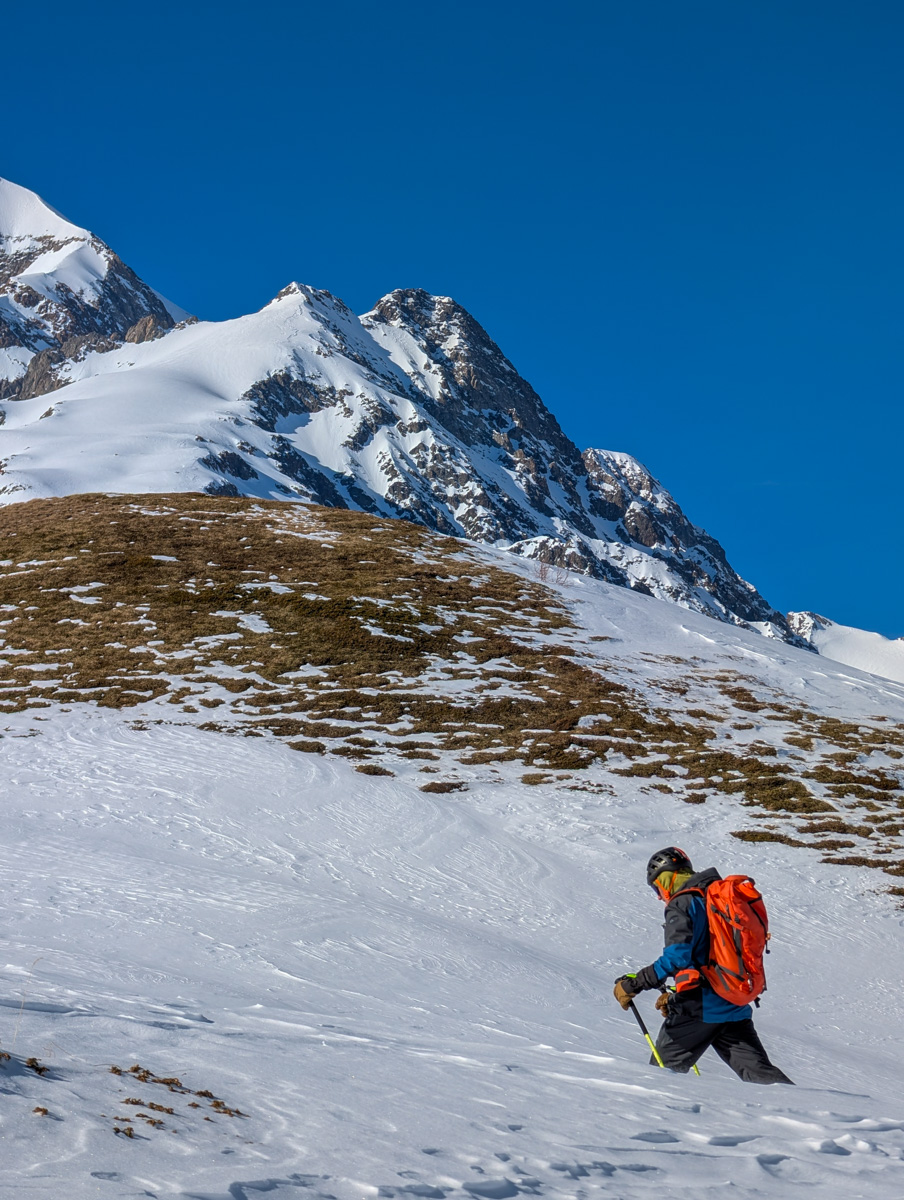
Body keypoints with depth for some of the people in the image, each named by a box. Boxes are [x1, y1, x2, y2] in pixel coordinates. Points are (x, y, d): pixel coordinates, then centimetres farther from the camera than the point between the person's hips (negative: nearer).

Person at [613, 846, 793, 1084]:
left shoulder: (681, 905, -8)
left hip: (700, 1009, -8)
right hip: (735, 1008, 8)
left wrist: (633, 984, -16)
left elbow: (677, 957, -22)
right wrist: (676, 995, 27)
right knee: (759, 1072, 4)